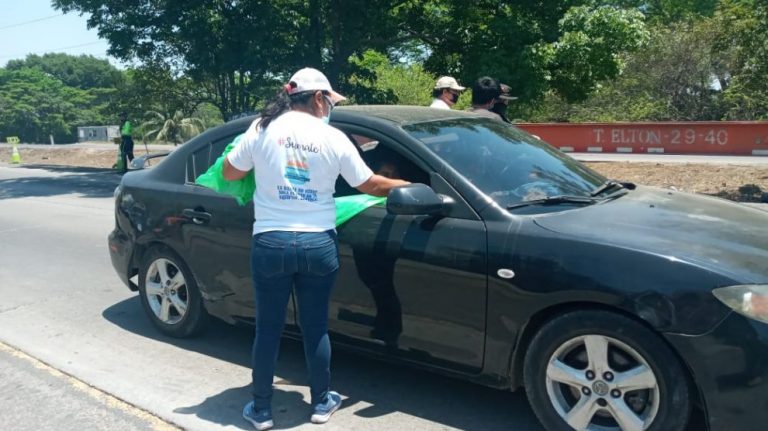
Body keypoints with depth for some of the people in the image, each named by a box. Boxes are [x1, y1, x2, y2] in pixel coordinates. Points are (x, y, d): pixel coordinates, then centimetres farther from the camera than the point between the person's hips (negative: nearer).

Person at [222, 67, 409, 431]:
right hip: (318, 244, 0)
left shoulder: (264, 128, -1)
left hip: (271, 243, 0)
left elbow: (230, 173, 8)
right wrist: (408, 186, 20)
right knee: (315, 327, 14)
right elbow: (370, 185, 4)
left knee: (268, 328, 11)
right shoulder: (333, 137, -2)